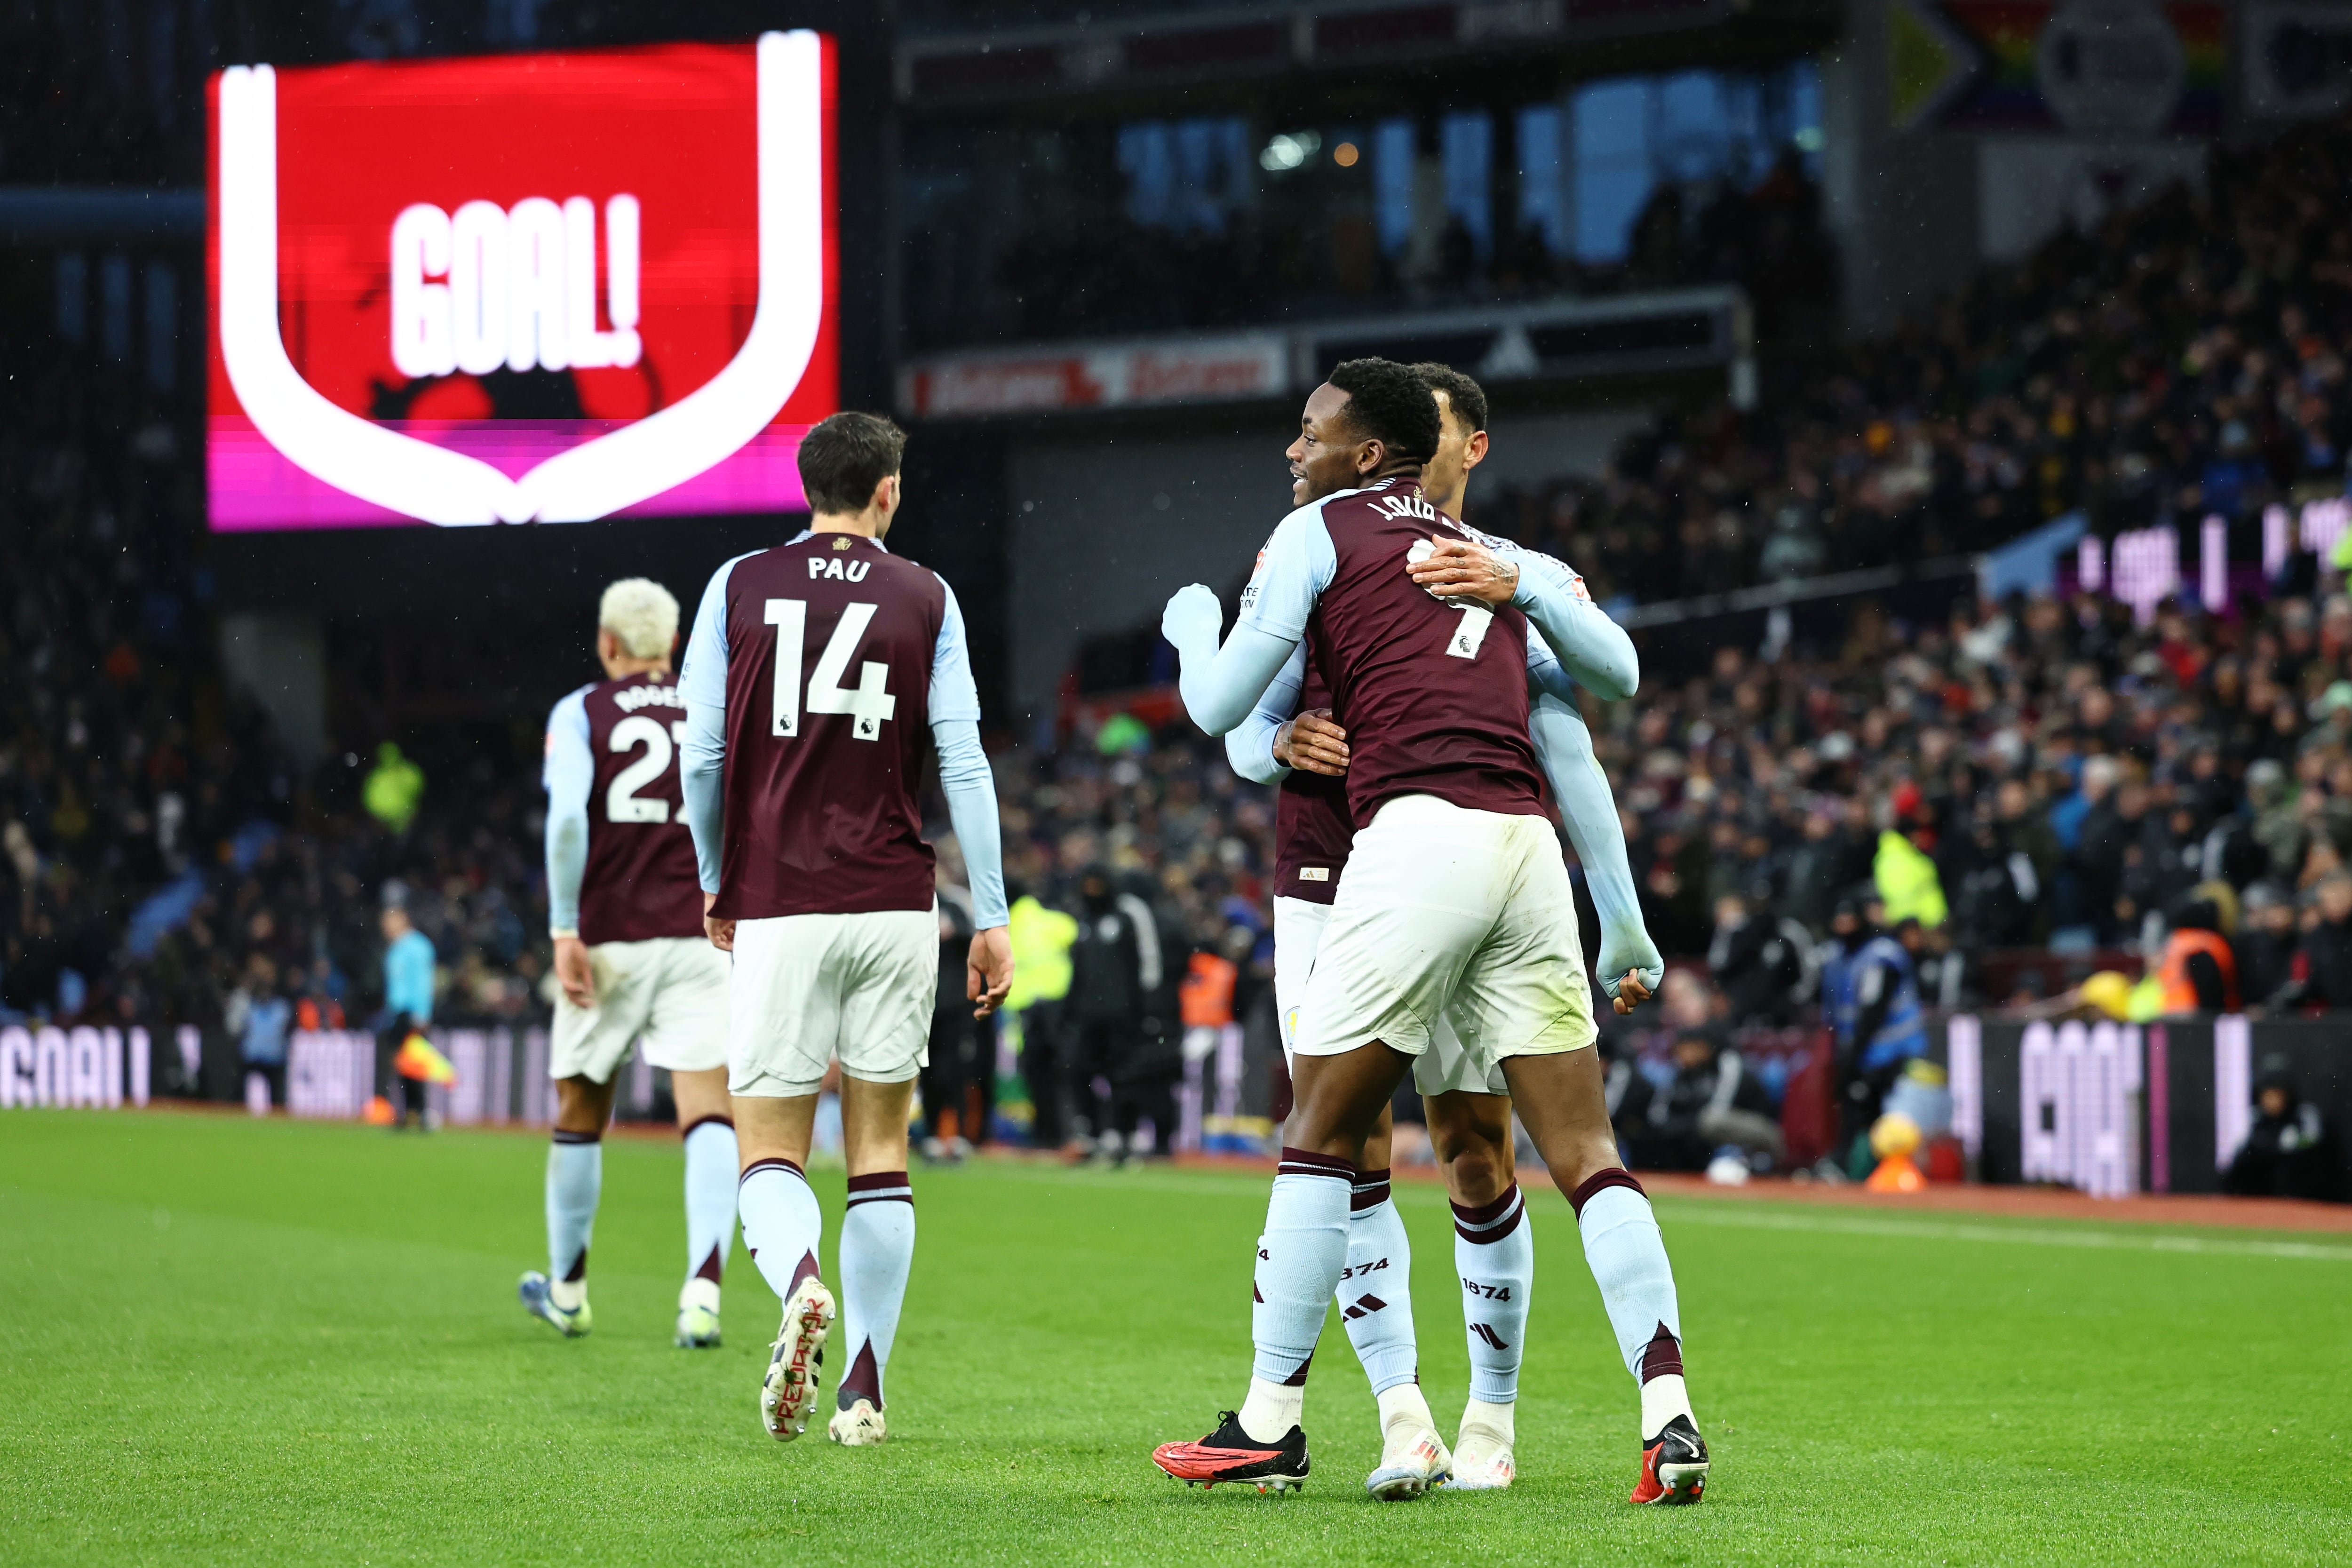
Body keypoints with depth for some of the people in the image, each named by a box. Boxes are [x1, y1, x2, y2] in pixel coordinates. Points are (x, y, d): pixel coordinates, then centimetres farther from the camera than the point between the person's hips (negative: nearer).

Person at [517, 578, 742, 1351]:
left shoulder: (580, 715, 1)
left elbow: (567, 818, -13)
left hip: (608, 940, 0)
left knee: (580, 1114, 16)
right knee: (708, 1115, -7)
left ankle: (567, 1290, 30)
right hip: (699, 937, 1)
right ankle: (703, 1290, -25)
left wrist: (565, 930, -11)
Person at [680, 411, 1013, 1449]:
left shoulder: (739, 587, 3)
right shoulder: (926, 600, 4)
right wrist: (992, 917, 2)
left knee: (769, 1154, 3)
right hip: (896, 905, 1)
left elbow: (703, 754, 3)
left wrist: (715, 882, 17)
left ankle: (800, 1285, -30)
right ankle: (863, 1390, 5)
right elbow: (962, 761, -1)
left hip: (778, 906, -1)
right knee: (880, 1146, 10)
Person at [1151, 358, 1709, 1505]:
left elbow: (1218, 708, 10)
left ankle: (1270, 1423, 8)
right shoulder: (1488, 558, 25)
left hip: (1419, 836, -5)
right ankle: (1669, 1421, -8)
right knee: (1586, 1156, 3)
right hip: (1528, 843, 5)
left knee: (1320, 1138, 6)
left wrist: (1190, 625, 29)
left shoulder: (1317, 533, 8)